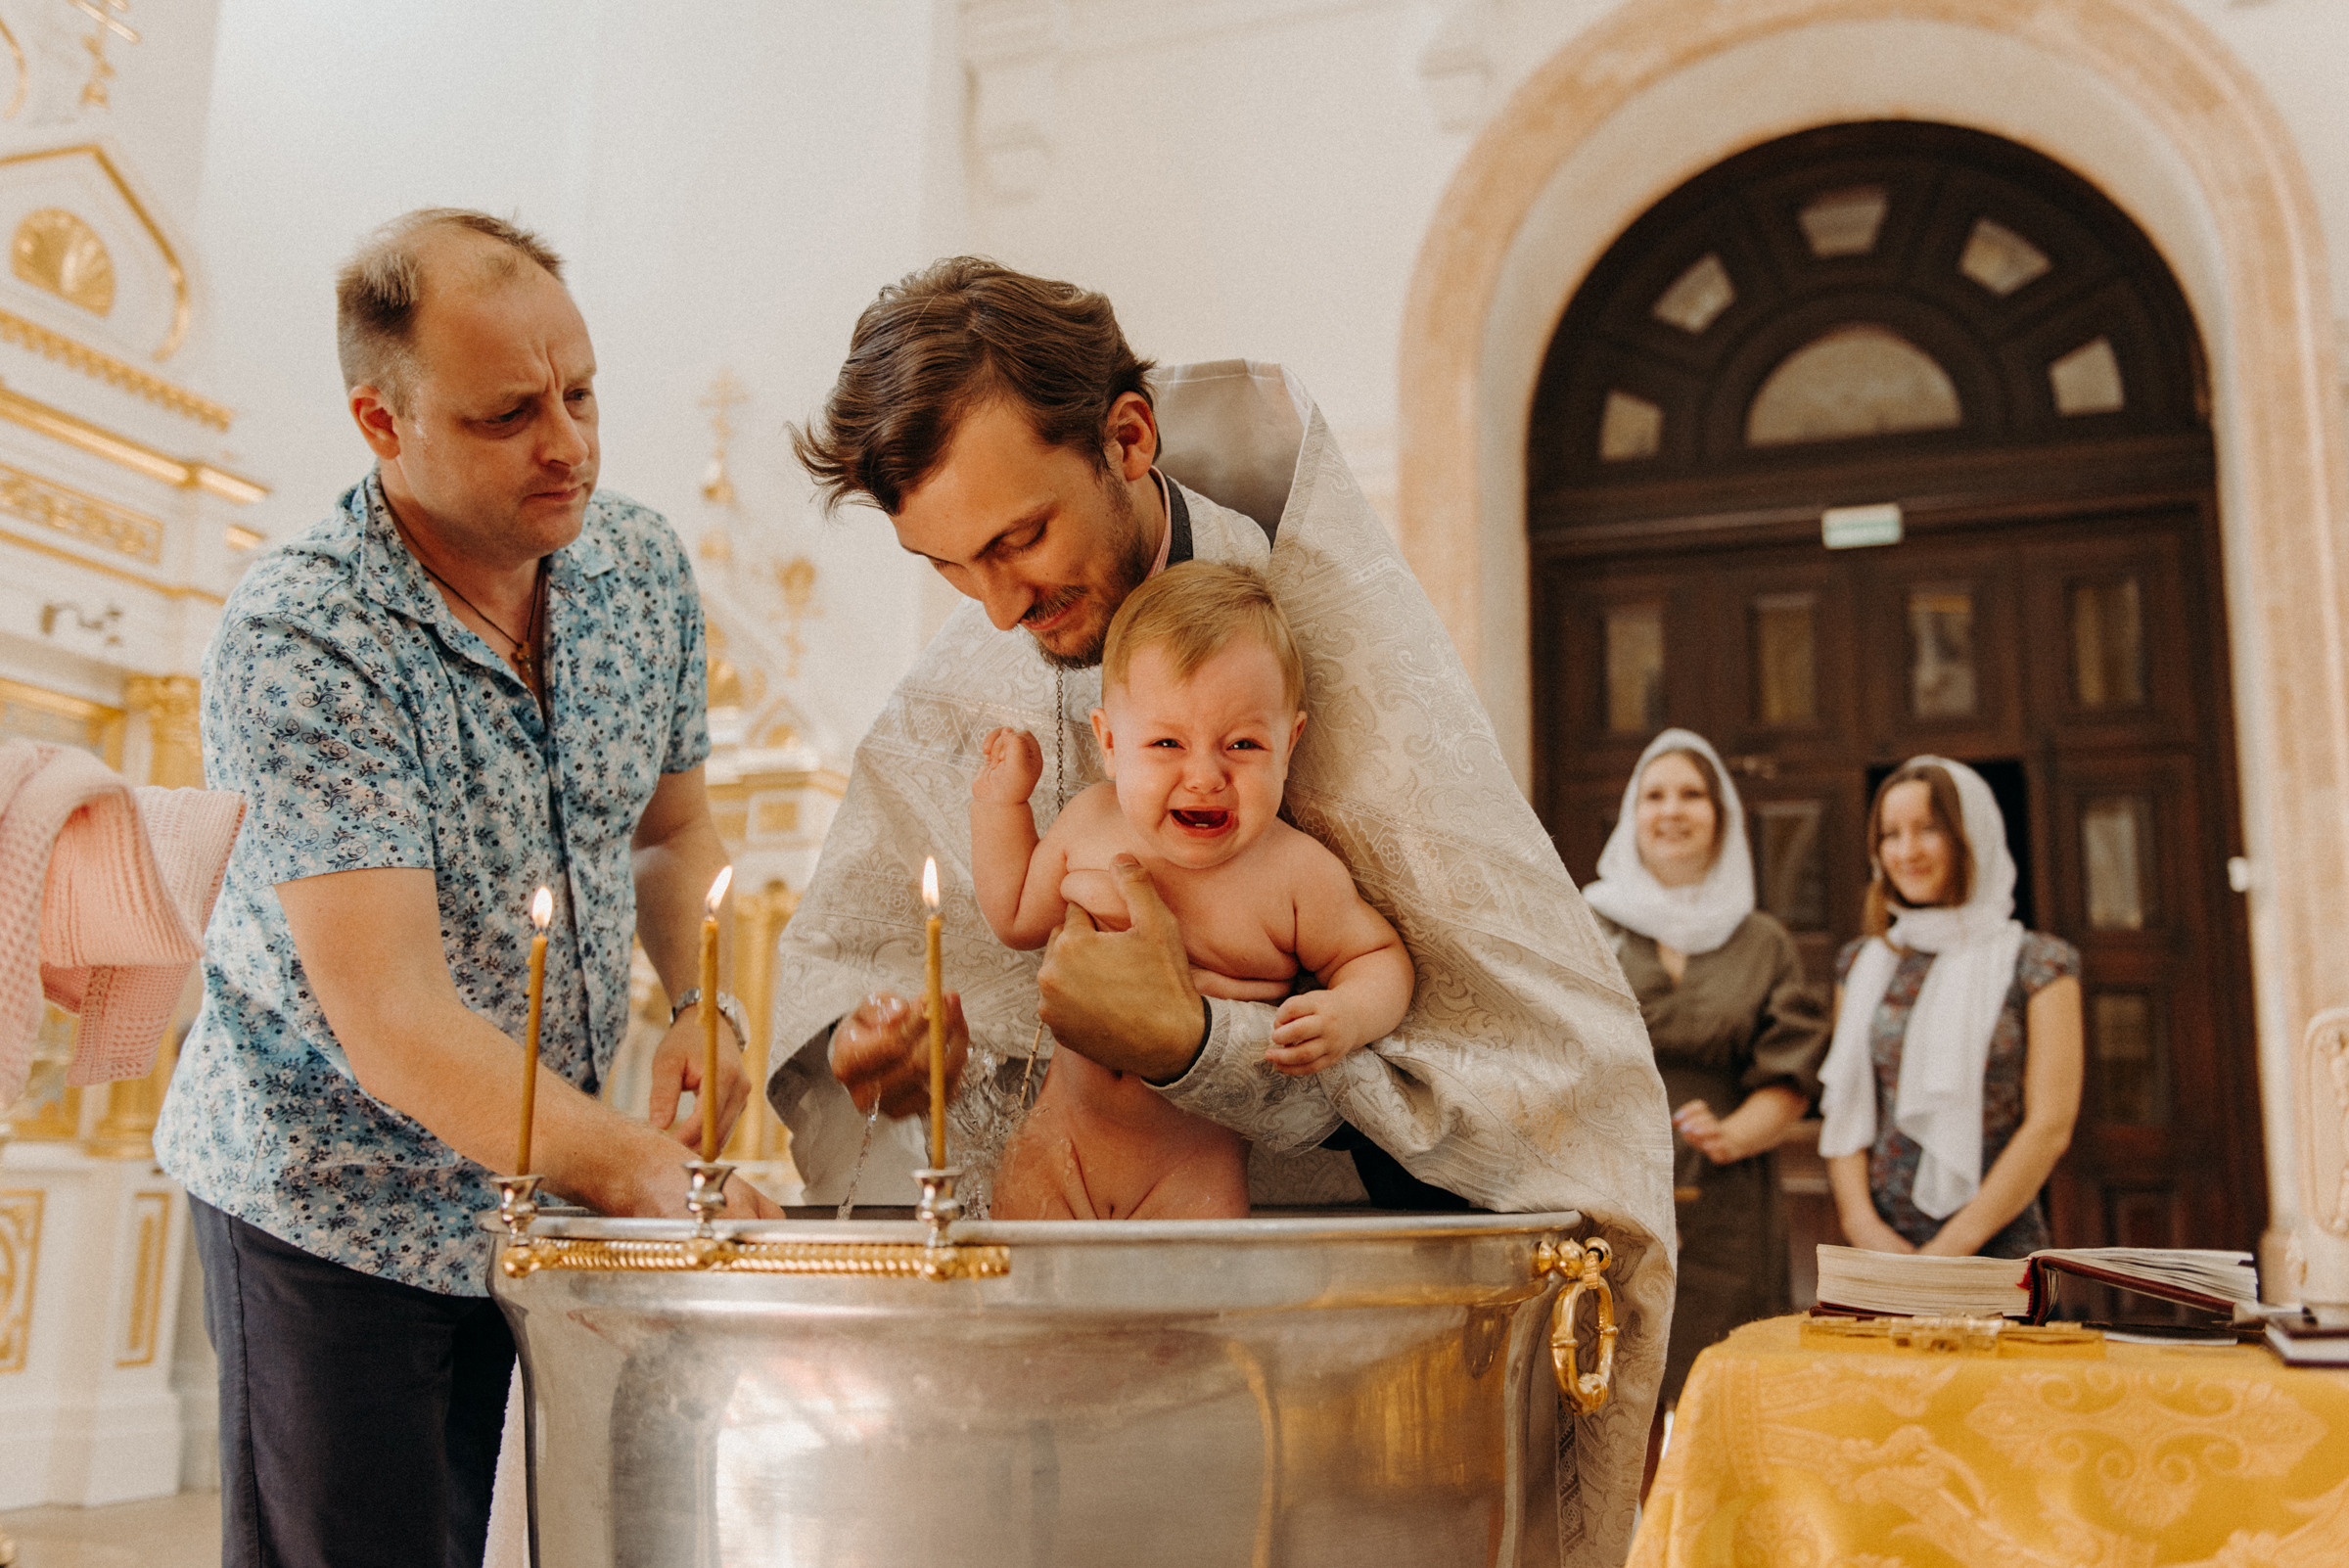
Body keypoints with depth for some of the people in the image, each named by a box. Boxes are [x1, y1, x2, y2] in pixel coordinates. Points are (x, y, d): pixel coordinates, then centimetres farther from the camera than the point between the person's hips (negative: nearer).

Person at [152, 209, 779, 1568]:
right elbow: (388, 1015, -31)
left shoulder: (643, 566, -5)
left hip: (528, 1177, 5)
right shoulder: (297, 640, -24)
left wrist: (703, 1004, -8)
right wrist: (647, 1174, -41)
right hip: (332, 1189, -5)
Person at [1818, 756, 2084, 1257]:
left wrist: (1954, 1245, -12)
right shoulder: (1863, 965, 10)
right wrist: (1864, 1226, -9)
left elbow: (2050, 1126, -7)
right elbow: (1844, 1112, 6)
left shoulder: (2037, 963, -1)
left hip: (1997, 1256, -3)